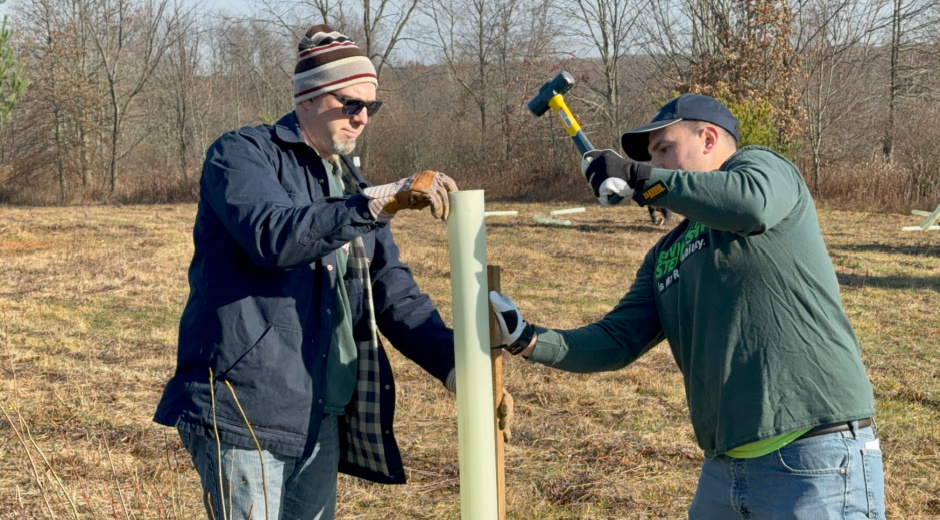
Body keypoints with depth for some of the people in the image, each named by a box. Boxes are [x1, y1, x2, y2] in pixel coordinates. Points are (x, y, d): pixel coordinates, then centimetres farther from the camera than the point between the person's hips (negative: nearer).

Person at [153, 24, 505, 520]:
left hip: (321, 418, 7)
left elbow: (394, 293, 10)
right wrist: (382, 200, -30)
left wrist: (457, 367, -4)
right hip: (247, 407, -7)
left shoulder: (351, 185, 17)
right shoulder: (242, 154, -3)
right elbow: (272, 235, -24)